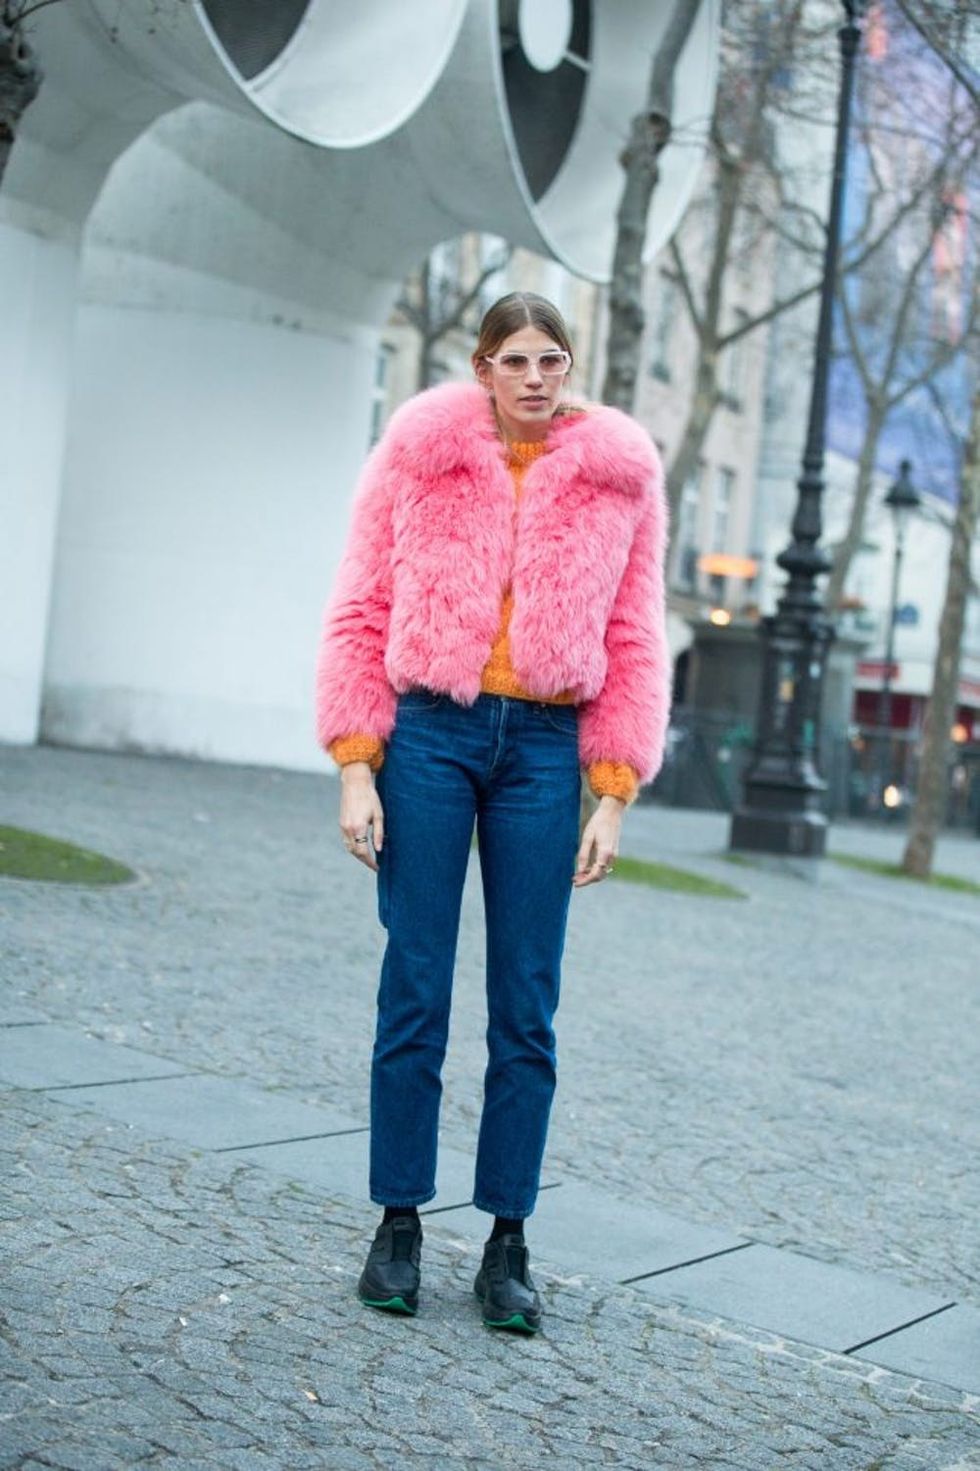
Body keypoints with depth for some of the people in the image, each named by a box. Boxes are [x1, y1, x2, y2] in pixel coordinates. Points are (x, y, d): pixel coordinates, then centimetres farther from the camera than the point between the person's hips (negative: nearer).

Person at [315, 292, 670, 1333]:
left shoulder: (620, 476, 6)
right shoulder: (419, 454, 3)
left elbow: (634, 644, 6)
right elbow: (360, 613, 2)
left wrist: (612, 797, -1)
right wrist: (356, 768, -5)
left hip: (545, 747, 1)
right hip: (428, 734, -1)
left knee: (526, 1010, 4)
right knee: (415, 991, 2)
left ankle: (507, 1242, 14)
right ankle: (398, 1224, 16)